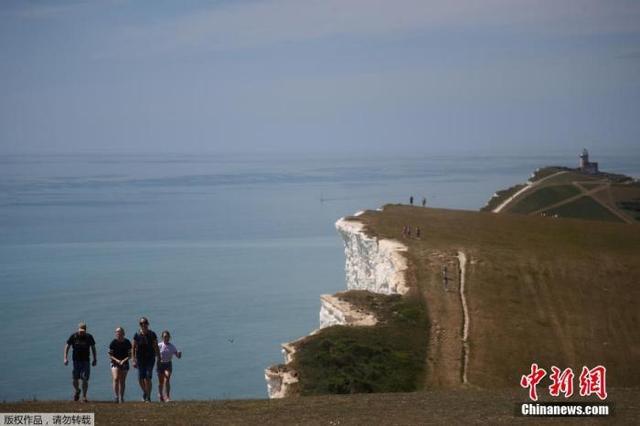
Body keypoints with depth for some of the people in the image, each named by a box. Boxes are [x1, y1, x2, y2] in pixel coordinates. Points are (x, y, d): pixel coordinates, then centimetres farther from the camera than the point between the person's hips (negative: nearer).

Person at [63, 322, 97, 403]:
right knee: (75, 379, 0)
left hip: (85, 361, 0)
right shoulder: (73, 337, -3)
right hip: (76, 360, 0)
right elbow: (67, 347, 4)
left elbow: (93, 348, 11)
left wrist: (95, 359, 10)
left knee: (85, 379, -7)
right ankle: (77, 391, 30)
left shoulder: (89, 337, -1)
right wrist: (65, 358, -4)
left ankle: (84, 396, 3)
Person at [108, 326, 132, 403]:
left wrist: (124, 360, -14)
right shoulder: (113, 342, -3)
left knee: (122, 381, 4)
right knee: (116, 379, -18)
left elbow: (130, 355, 3)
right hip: (115, 363, -2)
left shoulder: (127, 343, 1)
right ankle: (116, 396, -18)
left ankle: (121, 397, 12)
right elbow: (110, 355, -1)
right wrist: (116, 360, -17)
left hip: (124, 363, 2)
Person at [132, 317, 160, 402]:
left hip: (150, 359, -1)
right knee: (140, 379, 3)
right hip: (140, 359, 1)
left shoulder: (152, 334, 0)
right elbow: (134, 348, 1)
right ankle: (145, 392, 30)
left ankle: (148, 397, -4)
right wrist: (134, 360, -5)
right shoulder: (137, 335, 0)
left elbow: (156, 347, 6)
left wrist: (158, 358, 3)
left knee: (148, 378, -11)